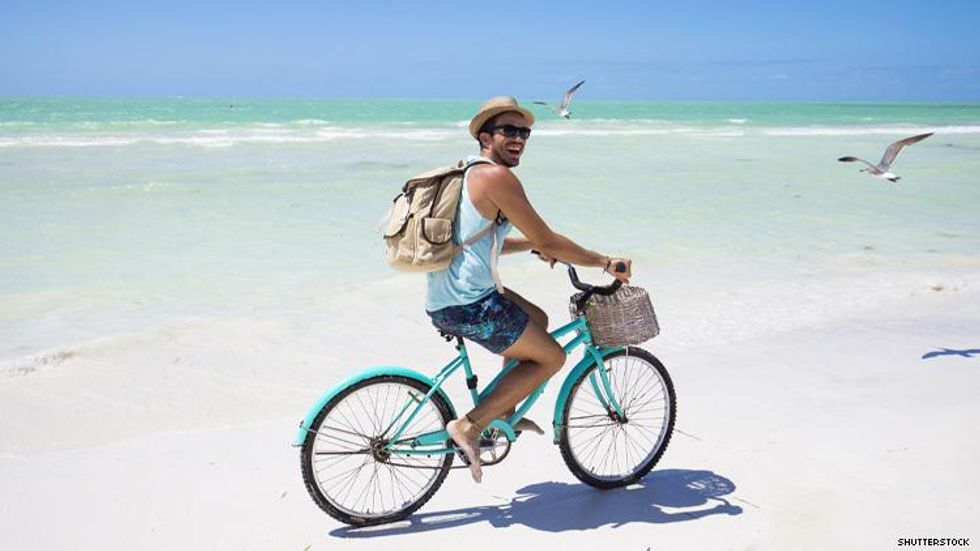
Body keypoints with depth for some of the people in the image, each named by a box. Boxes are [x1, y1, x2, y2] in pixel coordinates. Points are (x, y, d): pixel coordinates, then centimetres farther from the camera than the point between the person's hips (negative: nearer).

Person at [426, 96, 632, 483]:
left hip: (445, 298, 10)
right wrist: (605, 262, -3)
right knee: (551, 357, 4)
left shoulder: (470, 173, 19)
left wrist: (532, 244, 23)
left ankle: (503, 413, 29)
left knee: (538, 321, 26)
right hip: (468, 305, -10)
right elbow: (547, 241, -13)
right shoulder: (496, 176, -14)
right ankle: (468, 426, 0)